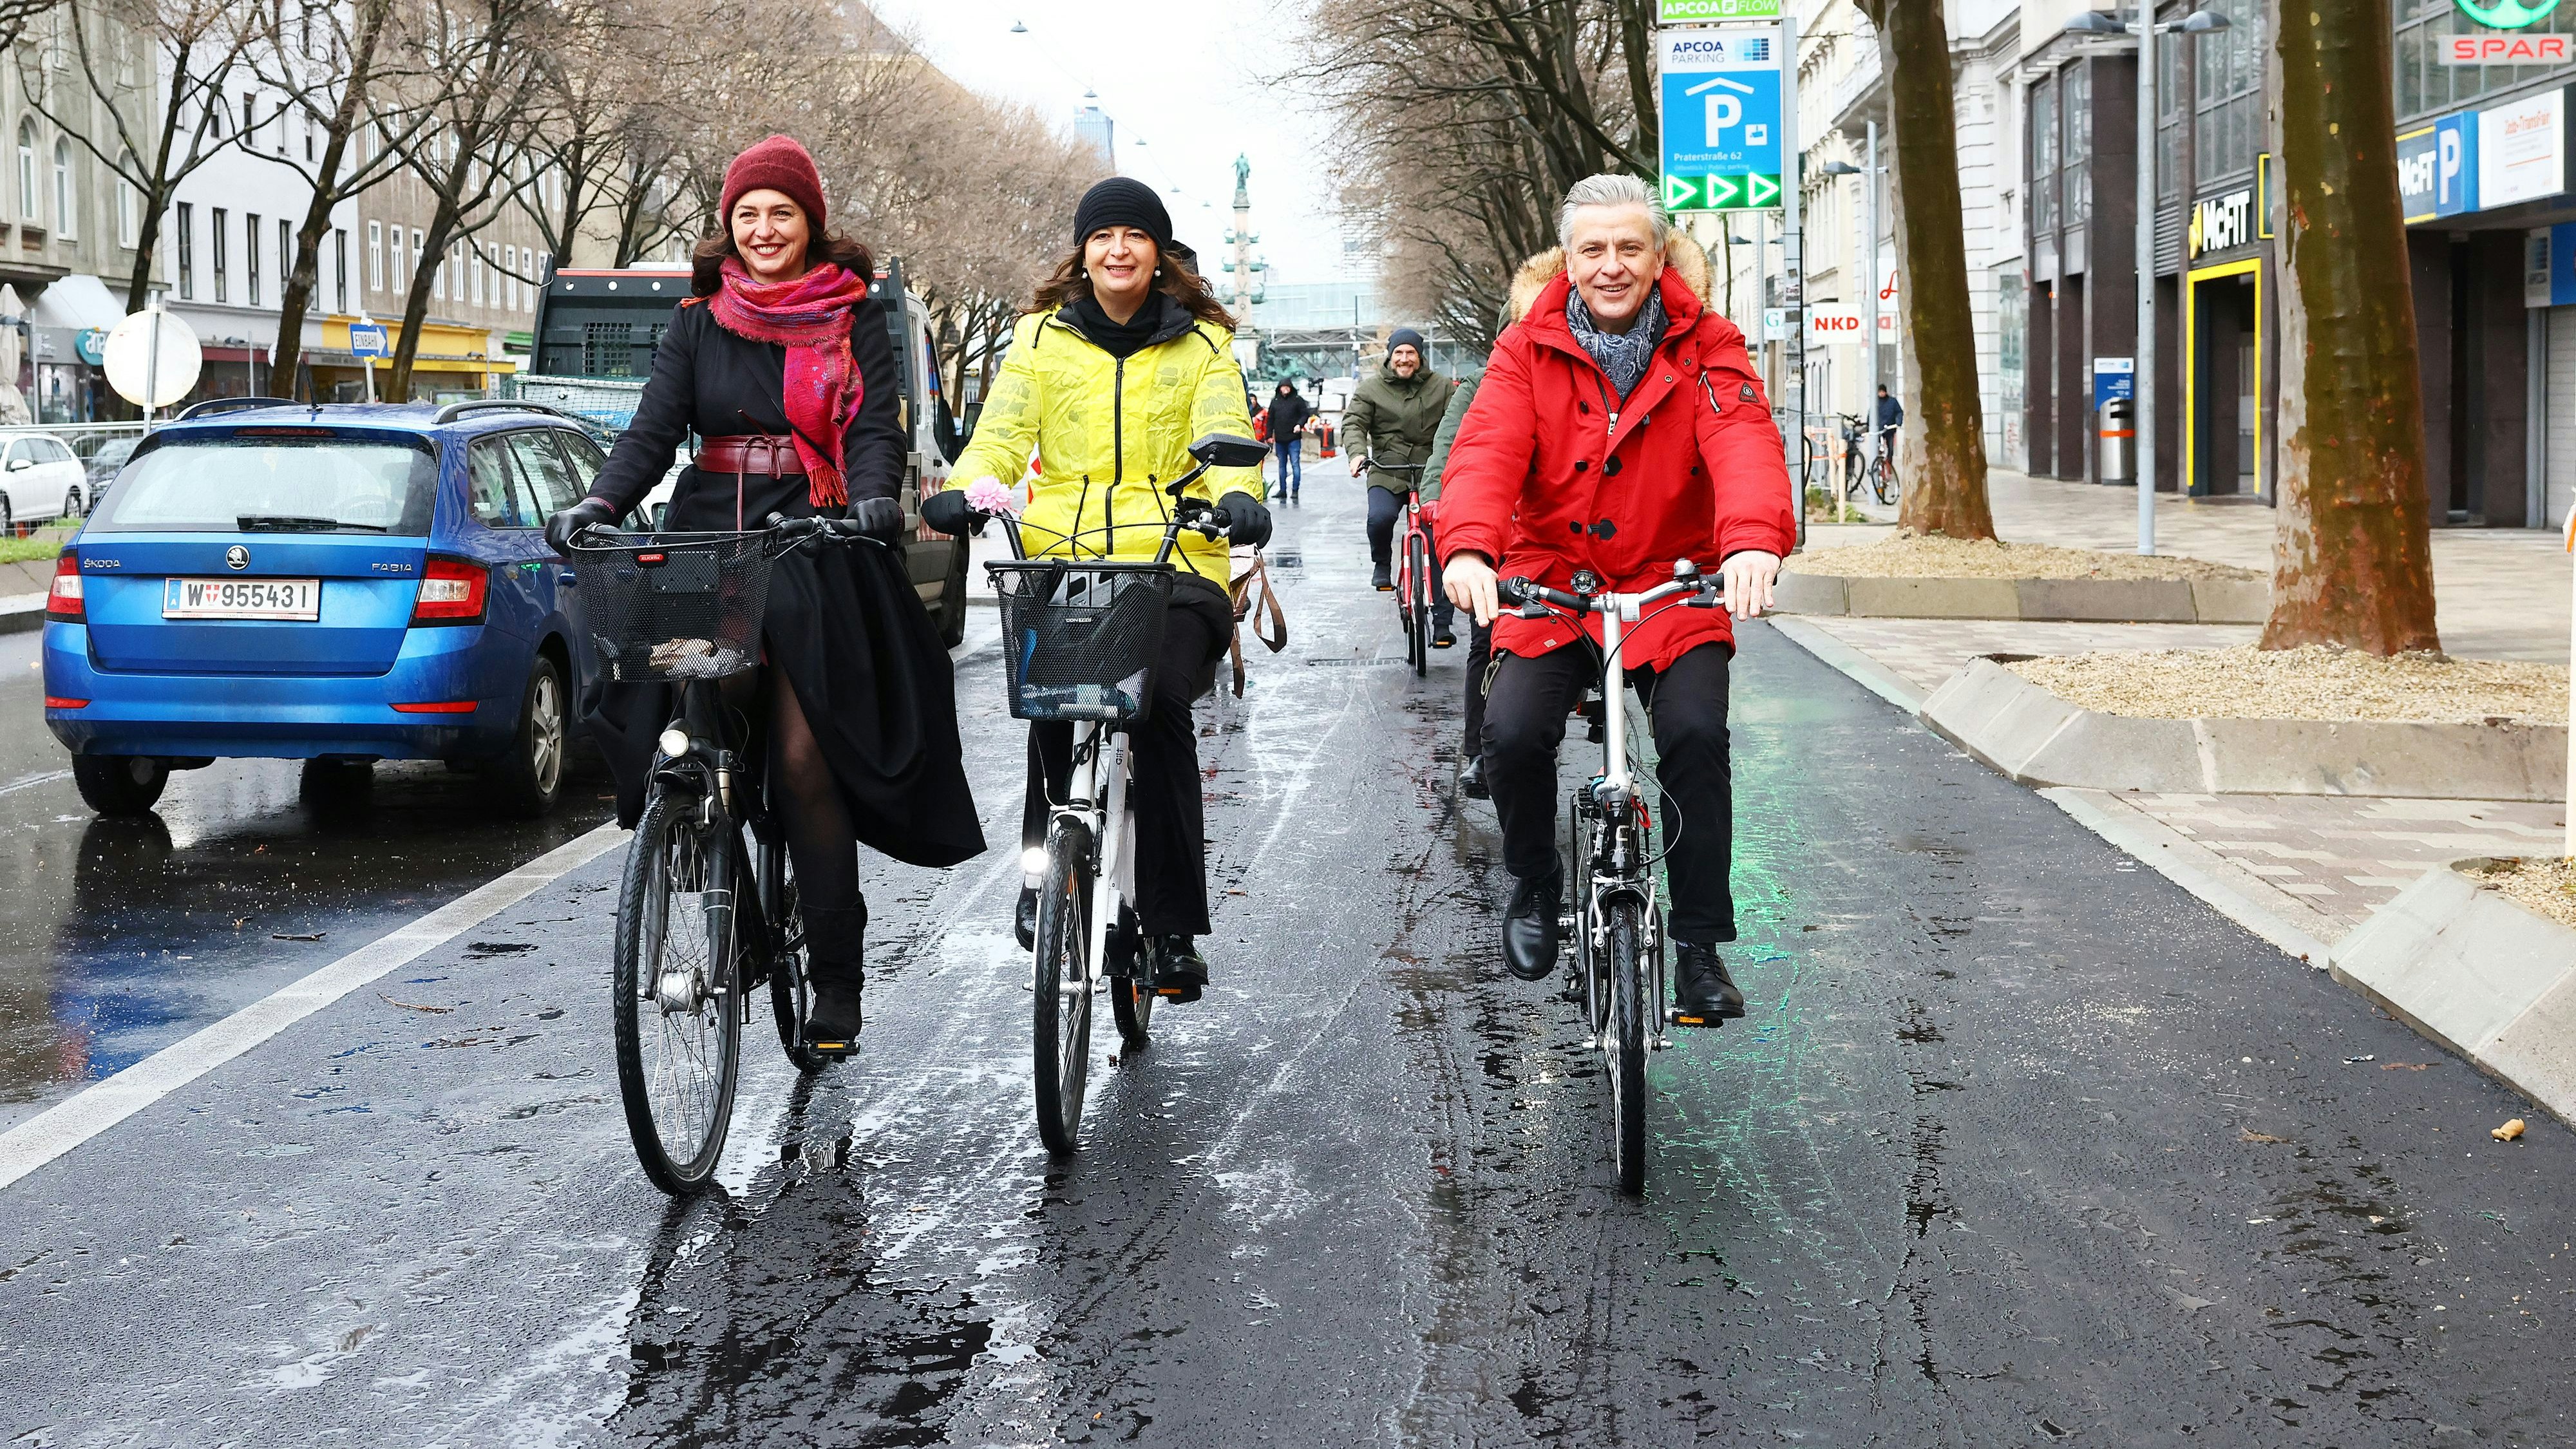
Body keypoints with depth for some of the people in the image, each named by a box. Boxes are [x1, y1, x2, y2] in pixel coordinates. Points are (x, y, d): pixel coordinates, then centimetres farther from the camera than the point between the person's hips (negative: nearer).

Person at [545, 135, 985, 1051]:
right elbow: (654, 430, 5)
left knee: (803, 756, -10)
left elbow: (875, 430, -2)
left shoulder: (854, 322, 9)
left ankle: (837, 977, -4)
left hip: (814, 556, -3)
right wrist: (601, 504, -14)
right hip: (705, 548, 3)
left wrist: (873, 496, -25)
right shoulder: (699, 324, 14)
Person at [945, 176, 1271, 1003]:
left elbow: (1225, 435, 1)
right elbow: (1002, 433, 6)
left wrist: (1236, 495, -23)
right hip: (1059, 560, 1)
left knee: (1159, 708, -24)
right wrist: (969, 489, -17)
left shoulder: (1203, 343, 14)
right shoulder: (1041, 337, 16)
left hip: (1173, 561, -1)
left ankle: (1173, 927, -15)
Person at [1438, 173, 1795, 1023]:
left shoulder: (1705, 348, -4)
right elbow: (1486, 450, -17)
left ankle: (1698, 942, -5)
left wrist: (1754, 540, -44)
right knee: (1512, 731, -20)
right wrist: (1468, 547, -39)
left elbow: (1744, 443, -22)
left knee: (1696, 733, -21)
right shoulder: (1528, 350, -2)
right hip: (1550, 583, 1)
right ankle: (1534, 885, 11)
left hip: (1674, 586, 0)